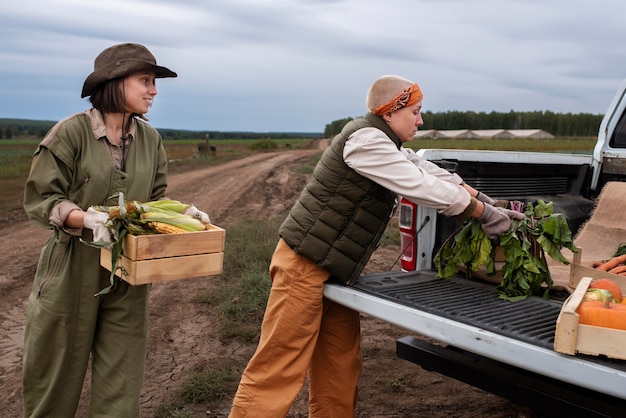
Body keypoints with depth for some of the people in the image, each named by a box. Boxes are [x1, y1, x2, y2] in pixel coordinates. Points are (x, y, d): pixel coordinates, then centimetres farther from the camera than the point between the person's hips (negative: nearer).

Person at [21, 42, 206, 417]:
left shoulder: (151, 139, 4)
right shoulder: (71, 132, -10)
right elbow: (39, 198, -10)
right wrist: (86, 218, -26)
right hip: (73, 270, -3)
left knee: (122, 380, 8)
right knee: (56, 374, 12)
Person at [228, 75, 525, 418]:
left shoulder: (388, 147, 14)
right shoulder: (365, 141, -17)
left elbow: (434, 173, 18)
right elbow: (425, 189, -18)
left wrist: (482, 197, 11)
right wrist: (486, 214, -9)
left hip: (333, 270, 10)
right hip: (305, 265, -10)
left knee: (339, 366, 14)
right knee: (278, 370, -6)